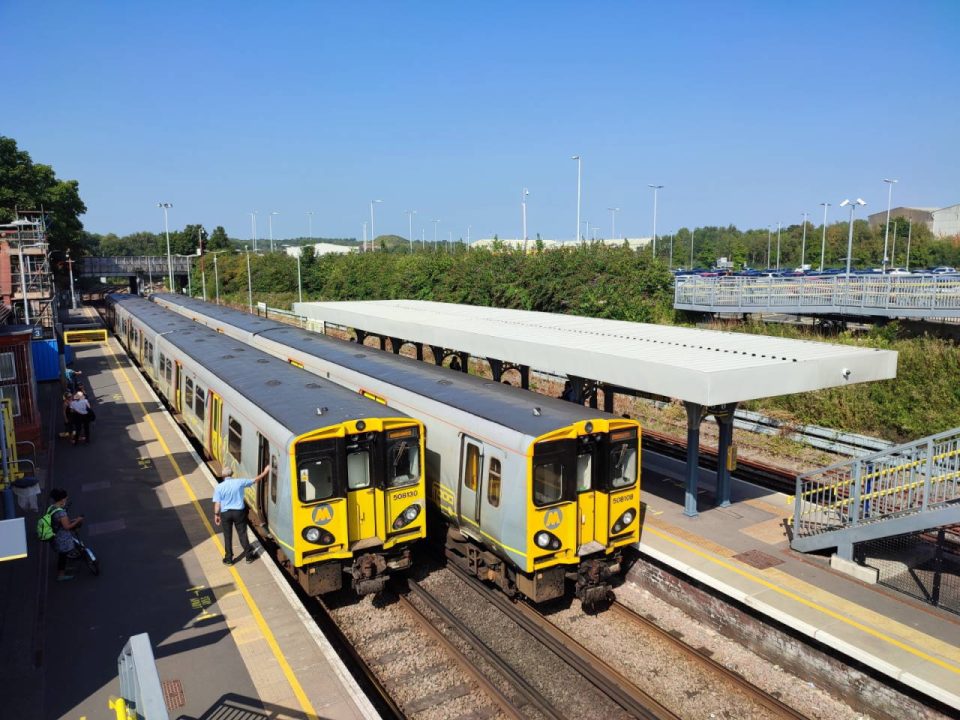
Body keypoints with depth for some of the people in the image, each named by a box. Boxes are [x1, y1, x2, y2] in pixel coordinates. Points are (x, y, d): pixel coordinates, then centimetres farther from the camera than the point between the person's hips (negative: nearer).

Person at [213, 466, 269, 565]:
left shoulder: (219, 487, -8)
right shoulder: (239, 482, -8)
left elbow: (217, 503, -8)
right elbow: (255, 480, 2)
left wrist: (216, 515, 2)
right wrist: (265, 472, 14)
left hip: (225, 513, 0)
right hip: (239, 512, 0)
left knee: (227, 536, 13)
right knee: (242, 534, 11)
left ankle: (228, 559, 20)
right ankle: (249, 556, 18)